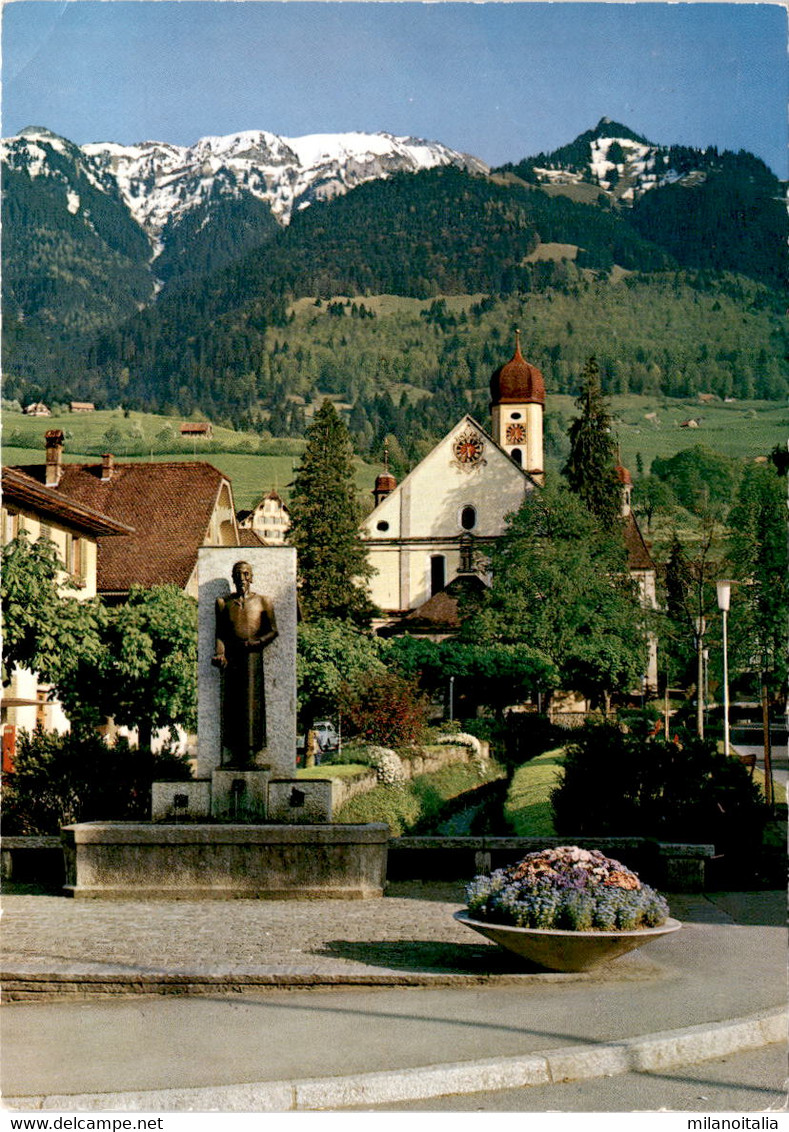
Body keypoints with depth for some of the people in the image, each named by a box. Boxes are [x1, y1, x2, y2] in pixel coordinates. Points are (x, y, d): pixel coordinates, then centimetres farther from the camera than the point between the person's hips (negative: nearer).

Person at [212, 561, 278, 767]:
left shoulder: (262, 602, 10)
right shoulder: (223, 602, 16)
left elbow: (273, 631, 7)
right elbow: (220, 633, 12)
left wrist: (258, 642, -12)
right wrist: (220, 653, -6)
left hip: (253, 655, -2)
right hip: (231, 656, 2)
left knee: (251, 701, -9)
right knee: (230, 702, -4)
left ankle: (250, 753, -9)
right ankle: (232, 754, -4)